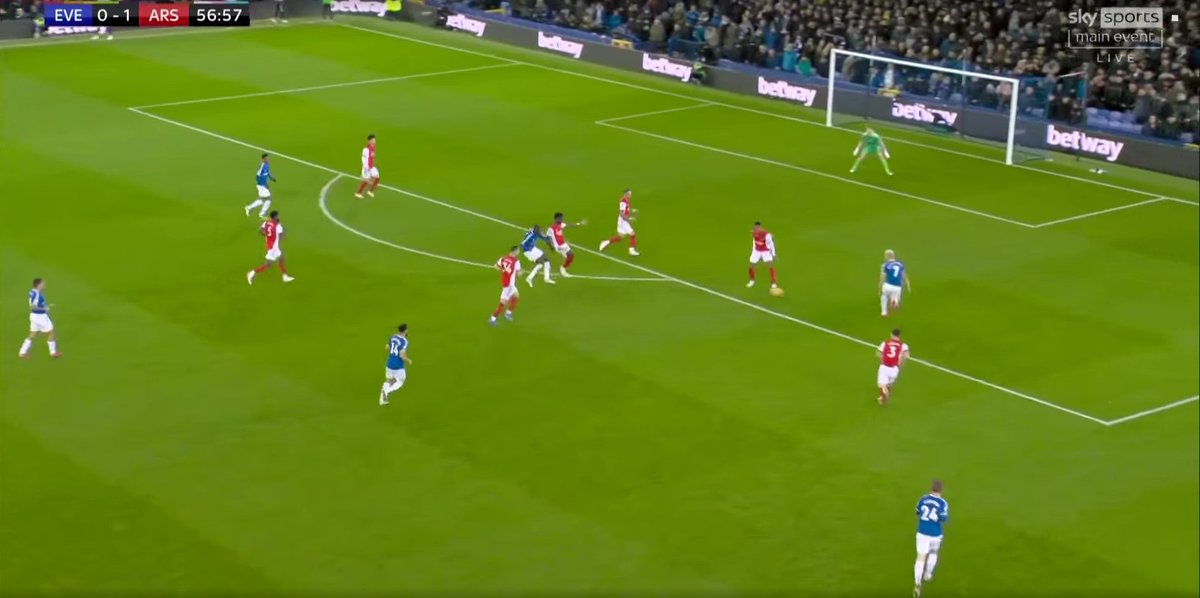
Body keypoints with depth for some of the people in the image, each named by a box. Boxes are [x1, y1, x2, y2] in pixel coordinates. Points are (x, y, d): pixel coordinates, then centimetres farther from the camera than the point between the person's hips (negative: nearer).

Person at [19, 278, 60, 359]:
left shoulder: (33, 292, 7)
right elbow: (32, 307, -28)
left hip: (35, 315, 9)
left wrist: (46, 306, 16)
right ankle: (53, 352, 18)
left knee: (32, 335, 14)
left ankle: (23, 353, 13)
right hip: (40, 316, -9)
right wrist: (44, 309, -19)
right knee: (50, 333, 7)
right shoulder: (36, 294, -24)